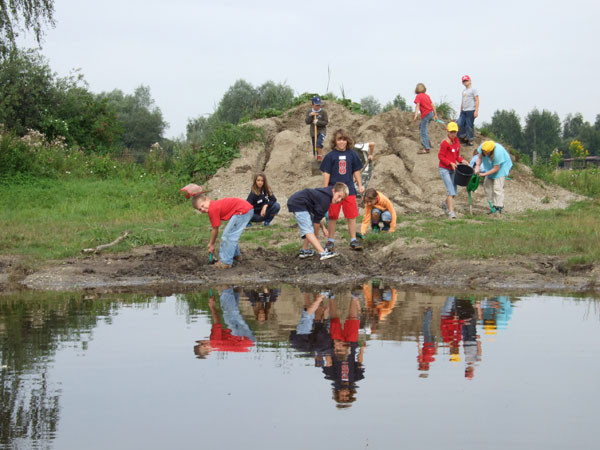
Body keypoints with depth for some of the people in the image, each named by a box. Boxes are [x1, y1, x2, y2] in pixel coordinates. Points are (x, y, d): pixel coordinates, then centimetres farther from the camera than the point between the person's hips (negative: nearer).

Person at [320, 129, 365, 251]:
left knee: (352, 216, 2)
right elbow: (326, 173, -1)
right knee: (332, 217, 5)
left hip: (349, 190, 2)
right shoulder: (330, 156, -3)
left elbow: (356, 171, 12)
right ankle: (330, 241, 14)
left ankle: (353, 240, 10)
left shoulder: (352, 155, 3)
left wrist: (360, 185, 9)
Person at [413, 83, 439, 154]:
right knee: (421, 126, 27)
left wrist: (416, 115, -32)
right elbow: (432, 105, 15)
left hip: (425, 115, -8)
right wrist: (435, 114, 23)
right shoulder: (427, 96, 12)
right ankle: (427, 143, 29)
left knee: (423, 131, -4)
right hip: (431, 113, 8)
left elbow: (417, 106, -22)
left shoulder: (418, 96, -9)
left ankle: (427, 148, -6)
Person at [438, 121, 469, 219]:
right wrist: (450, 163, -23)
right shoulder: (445, 143, -13)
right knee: (450, 190, -17)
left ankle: (445, 203, 39)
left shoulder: (457, 141, 8)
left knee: (454, 192, 10)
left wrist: (462, 160, -3)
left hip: (453, 169, 7)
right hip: (444, 169, -7)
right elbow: (440, 156, -13)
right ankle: (451, 211, -16)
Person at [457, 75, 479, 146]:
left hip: (471, 111, -7)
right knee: (459, 124, -1)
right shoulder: (464, 91, 21)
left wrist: (476, 111, -15)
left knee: (469, 126, -7)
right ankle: (464, 137, 13)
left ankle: (470, 141, 1)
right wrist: (460, 112, 21)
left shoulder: (473, 90, -1)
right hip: (463, 111, 7)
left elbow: (477, 101, -7)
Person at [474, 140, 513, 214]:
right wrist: (477, 166, -21)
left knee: (497, 187, -14)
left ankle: (499, 208, -10)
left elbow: (496, 169, -29)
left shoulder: (498, 153, -39)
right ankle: (493, 205, 10)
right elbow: (480, 157, -4)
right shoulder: (482, 147, -22)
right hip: (490, 166, 7)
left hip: (501, 167, -7)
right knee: (487, 185, 3)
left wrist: (484, 174, -26)